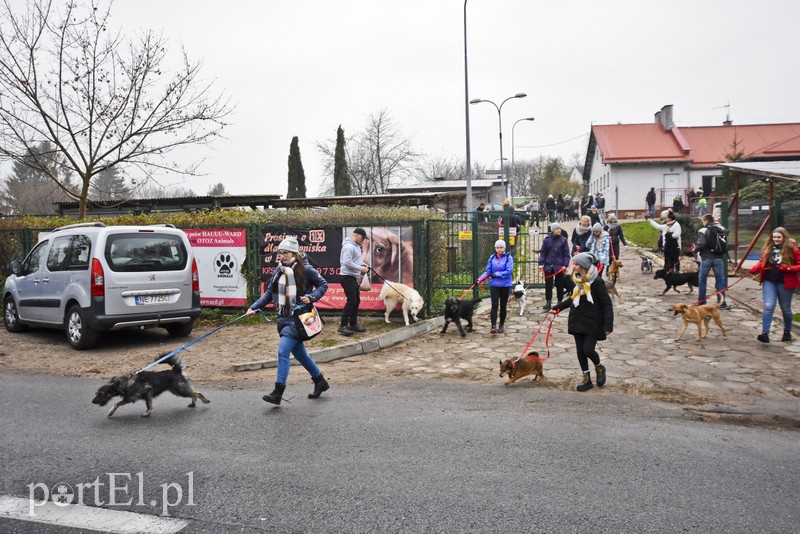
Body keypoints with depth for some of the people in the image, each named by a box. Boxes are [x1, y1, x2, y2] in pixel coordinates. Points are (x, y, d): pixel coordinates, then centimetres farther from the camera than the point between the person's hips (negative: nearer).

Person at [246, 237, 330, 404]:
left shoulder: (305, 269, -9)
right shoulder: (279, 270, 7)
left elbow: (323, 285, -2)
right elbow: (269, 293, 9)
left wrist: (311, 297, -17)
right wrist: (254, 307, -2)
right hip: (284, 318, 7)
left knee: (283, 351, -15)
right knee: (299, 353, 15)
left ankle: (278, 393, -9)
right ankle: (320, 382, 33)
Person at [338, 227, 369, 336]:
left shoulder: (356, 246, 15)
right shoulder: (349, 246, -17)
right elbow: (347, 262, -25)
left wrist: (363, 265, 5)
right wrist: (361, 268, -20)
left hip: (354, 277, 10)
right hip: (347, 276, -10)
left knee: (356, 301, 12)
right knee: (351, 300, -14)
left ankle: (353, 324, 20)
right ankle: (343, 326, -11)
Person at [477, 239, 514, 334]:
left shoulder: (508, 258, -6)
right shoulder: (492, 258, 2)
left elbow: (509, 271, -16)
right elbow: (487, 272, 2)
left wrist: (496, 274, -15)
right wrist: (480, 279, -12)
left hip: (505, 285, -1)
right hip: (494, 285, 1)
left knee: (503, 306, 12)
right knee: (494, 305, -8)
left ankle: (502, 325, 25)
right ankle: (493, 326, -12)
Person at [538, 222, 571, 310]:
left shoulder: (563, 240, -2)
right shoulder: (547, 240, 1)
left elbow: (566, 254, -2)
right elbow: (543, 252, 4)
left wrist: (565, 265, -11)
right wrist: (541, 263, -5)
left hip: (559, 266, -1)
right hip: (548, 266, 1)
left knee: (559, 284, 8)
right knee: (548, 284, 5)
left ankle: (560, 302, 19)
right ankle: (548, 302, 13)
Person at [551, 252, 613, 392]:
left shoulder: (596, 281, -15)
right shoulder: (578, 280, 5)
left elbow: (607, 304, -14)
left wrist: (608, 325, -18)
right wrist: (557, 307, 13)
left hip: (592, 323, -7)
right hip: (577, 321, 7)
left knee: (588, 349, -10)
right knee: (580, 350, 8)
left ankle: (599, 368, 22)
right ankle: (586, 379, 20)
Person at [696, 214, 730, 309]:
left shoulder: (703, 230, -11)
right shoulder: (721, 229, 3)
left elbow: (701, 244, -20)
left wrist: (695, 250, -1)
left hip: (706, 259, -3)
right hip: (719, 258, 3)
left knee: (702, 280, 11)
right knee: (720, 280, 9)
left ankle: (701, 302, 16)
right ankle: (722, 303, 7)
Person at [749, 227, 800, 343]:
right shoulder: (768, 247, 5)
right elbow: (762, 262, 11)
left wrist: (788, 268, -21)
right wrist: (755, 269, -7)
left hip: (785, 283, -2)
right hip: (769, 281, 2)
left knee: (785, 309, 12)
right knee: (768, 307, -9)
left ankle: (787, 332, 32)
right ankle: (765, 333, -12)